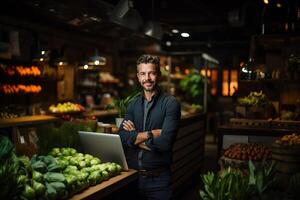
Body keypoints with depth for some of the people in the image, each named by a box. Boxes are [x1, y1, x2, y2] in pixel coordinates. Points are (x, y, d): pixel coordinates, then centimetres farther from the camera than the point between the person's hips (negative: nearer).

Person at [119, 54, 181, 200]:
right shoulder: (133, 104, 7)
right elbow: (122, 137, -7)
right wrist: (151, 133, -16)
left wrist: (135, 136, -10)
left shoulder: (170, 103, -9)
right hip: (131, 175, 5)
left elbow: (165, 142, -21)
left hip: (158, 178, -4)